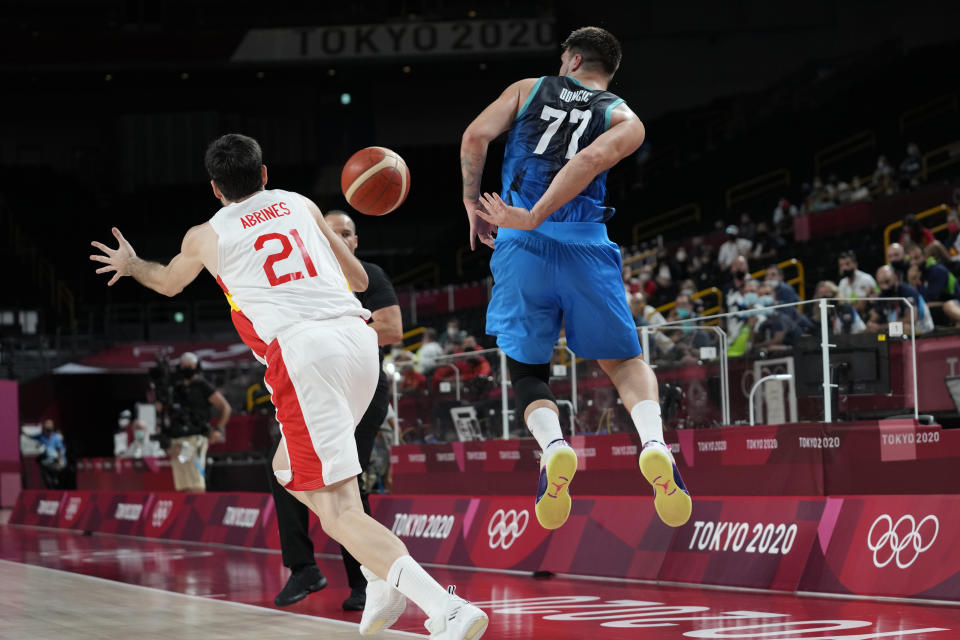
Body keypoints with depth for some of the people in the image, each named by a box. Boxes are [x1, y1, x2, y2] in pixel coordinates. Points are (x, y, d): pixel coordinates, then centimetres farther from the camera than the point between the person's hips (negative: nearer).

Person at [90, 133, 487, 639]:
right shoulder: (300, 205, 23)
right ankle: (383, 582, 14)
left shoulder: (207, 235, 16)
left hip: (301, 351, -5)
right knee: (293, 470, 27)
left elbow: (168, 283, 39)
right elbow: (359, 279, 28)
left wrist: (132, 266, 61)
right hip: (358, 336, 5)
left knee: (338, 511, -9)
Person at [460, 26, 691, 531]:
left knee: (527, 370, 11)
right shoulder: (626, 120, 14)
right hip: (586, 247, 0)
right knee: (624, 359, 16)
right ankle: (654, 443, -14)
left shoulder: (529, 89, 17)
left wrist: (472, 203, 16)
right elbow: (592, 161, -7)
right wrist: (532, 218, -10)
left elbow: (475, 137, 4)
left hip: (523, 245, 0)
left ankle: (552, 444, -21)